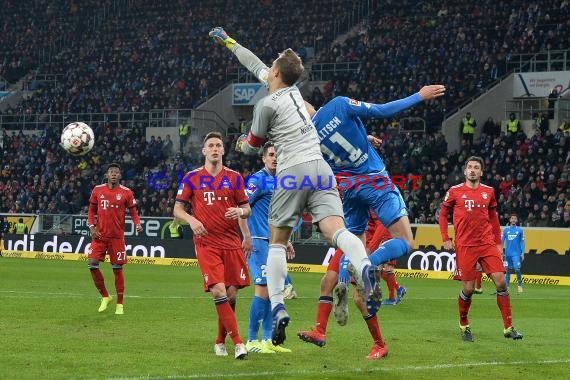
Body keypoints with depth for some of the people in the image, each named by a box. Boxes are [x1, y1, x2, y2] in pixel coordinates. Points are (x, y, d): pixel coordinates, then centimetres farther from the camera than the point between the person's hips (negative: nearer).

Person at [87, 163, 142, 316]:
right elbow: (91, 210, 12)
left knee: (117, 268, 1)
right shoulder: (97, 190, 4)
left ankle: (120, 304, 11)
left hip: (117, 236, -2)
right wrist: (91, 226, -2)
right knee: (92, 264, -7)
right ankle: (105, 297, 13)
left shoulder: (126, 193, -1)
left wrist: (137, 225, -15)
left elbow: (133, 212, 4)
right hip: (100, 235, 2)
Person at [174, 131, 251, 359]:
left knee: (231, 294, 1)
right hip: (206, 243, -2)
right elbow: (177, 209, 7)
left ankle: (220, 341, 19)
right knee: (218, 291, -17)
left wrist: (240, 212, -10)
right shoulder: (192, 177, 6)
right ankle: (238, 342, -17)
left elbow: (247, 209, 13)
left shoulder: (234, 177, 9)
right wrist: (191, 220, -13)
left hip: (232, 243, 2)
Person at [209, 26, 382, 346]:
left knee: (277, 241, 9)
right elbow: (256, 65, 34)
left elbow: (252, 148, 13)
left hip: (293, 171, -5)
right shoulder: (293, 90, 18)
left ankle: (278, 308, -1)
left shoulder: (267, 105, 0)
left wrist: (242, 145, 37)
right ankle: (364, 267, -44)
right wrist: (229, 42, 45)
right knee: (336, 230, -13)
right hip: (320, 168, 5)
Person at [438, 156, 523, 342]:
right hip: (465, 246, -2)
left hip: (488, 244, 2)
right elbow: (442, 214, 10)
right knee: (468, 288, -3)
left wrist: (498, 243, 13)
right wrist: (446, 239, 1)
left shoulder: (488, 192, 9)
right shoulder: (455, 192, 2)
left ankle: (508, 327, -1)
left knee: (501, 282, -8)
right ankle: (464, 325, 21)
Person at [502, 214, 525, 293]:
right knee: (508, 270, 6)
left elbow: (522, 242, 5)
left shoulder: (520, 230, 3)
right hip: (508, 253, 2)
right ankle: (506, 286, 12)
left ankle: (519, 285, -3)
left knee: (517, 269, -14)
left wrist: (522, 253, 0)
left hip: (516, 254, -2)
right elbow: (502, 240, 9)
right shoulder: (506, 229, 7)